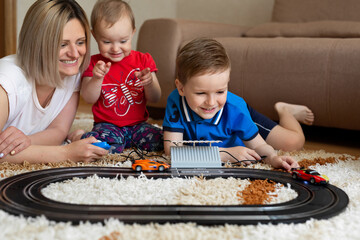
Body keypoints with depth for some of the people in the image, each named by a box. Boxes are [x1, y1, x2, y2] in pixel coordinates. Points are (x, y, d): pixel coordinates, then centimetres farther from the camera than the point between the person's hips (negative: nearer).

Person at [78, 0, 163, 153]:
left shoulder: (143, 60, 5)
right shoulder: (94, 63, 4)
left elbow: (155, 99, 0)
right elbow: (88, 99, -7)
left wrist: (149, 82, -22)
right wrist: (97, 78, -25)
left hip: (137, 124, 3)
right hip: (107, 125, -3)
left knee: (160, 141, -24)